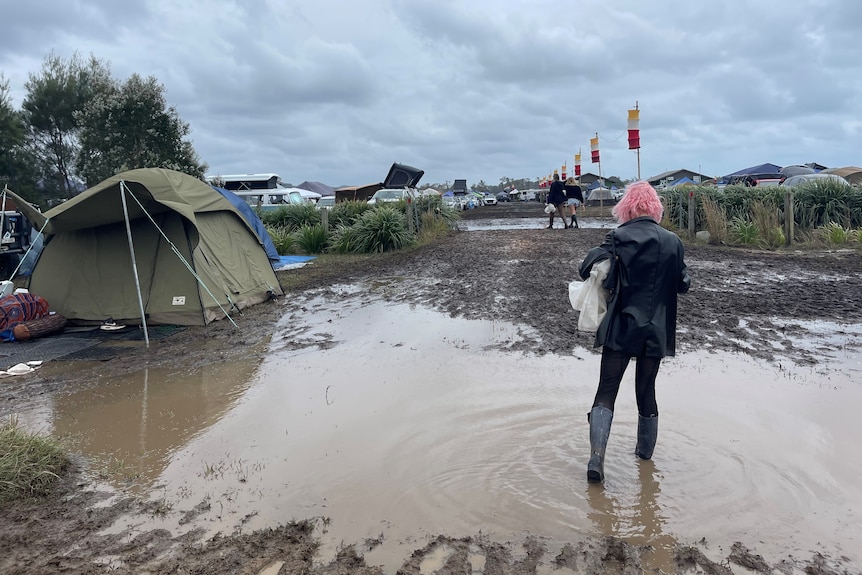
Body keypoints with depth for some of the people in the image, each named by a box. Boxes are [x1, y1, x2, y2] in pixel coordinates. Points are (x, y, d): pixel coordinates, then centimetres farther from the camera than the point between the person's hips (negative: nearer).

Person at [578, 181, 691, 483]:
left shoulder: (619, 237, -9)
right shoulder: (672, 241, 1)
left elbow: (586, 268, -17)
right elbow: (683, 284, 7)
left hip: (621, 328, -3)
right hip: (656, 331, 3)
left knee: (606, 391, 1)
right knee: (646, 391, 16)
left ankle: (596, 456, -11)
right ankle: (645, 452, 31)